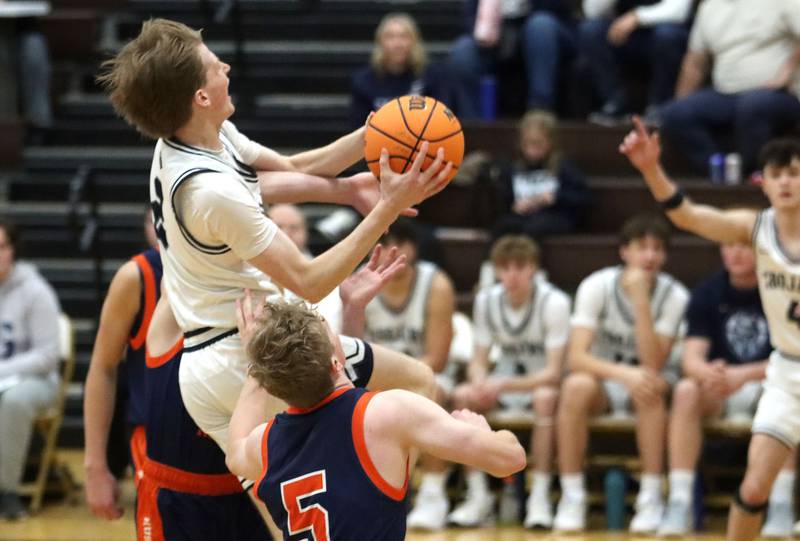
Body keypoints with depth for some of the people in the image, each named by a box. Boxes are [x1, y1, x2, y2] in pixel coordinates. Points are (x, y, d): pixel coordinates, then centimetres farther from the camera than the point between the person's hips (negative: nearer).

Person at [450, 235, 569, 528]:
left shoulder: (554, 302, -20)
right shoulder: (486, 300, -6)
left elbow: (553, 372, -23)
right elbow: (479, 361, -3)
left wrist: (504, 385, -37)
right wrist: (481, 383, -28)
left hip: (543, 382, -4)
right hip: (504, 384, 4)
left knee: (546, 398, -39)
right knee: (463, 396, -25)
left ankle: (540, 496, -33)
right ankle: (478, 495, -19)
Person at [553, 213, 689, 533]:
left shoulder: (674, 296, -13)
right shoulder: (596, 286, -13)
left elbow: (653, 365, -24)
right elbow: (577, 357, -23)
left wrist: (641, 301, -31)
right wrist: (624, 374, -40)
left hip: (643, 389, 0)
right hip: (603, 381, 0)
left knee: (652, 387, -36)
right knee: (576, 386, -34)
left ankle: (651, 498, -29)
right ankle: (571, 498, -26)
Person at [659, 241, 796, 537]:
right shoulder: (707, 292, -4)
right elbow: (692, 358, -12)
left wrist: (744, 375, -33)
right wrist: (709, 374, -37)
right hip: (719, 394, 2)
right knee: (686, 390, -29)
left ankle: (781, 504, -32)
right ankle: (679, 504, -33)